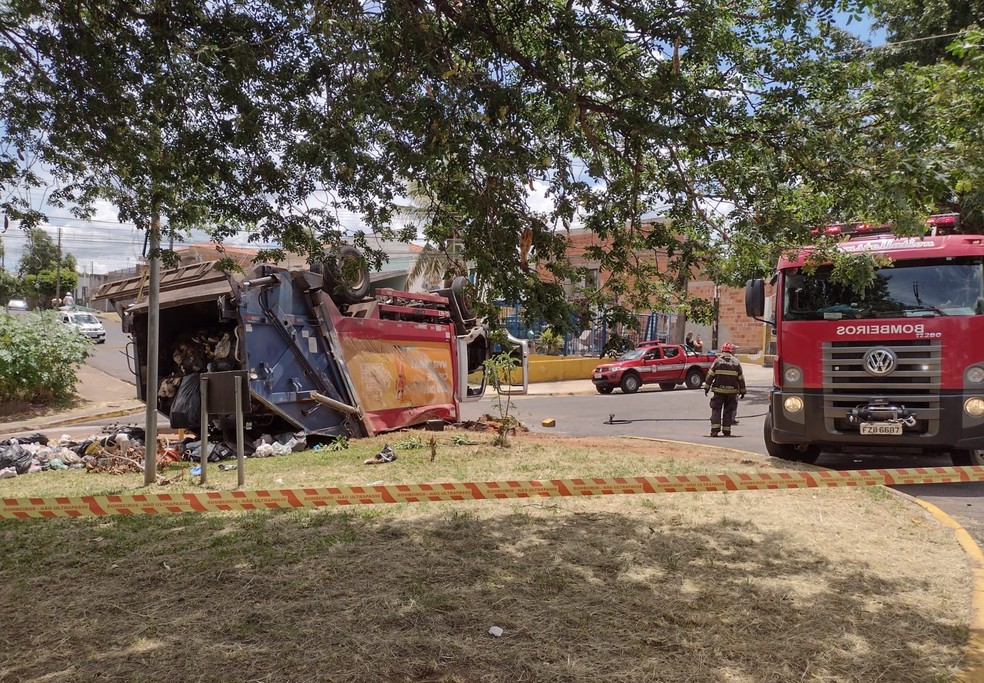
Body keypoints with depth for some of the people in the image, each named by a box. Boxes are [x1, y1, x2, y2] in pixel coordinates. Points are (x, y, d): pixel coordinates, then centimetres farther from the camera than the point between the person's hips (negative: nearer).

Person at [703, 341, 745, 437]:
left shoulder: (717, 360, -2)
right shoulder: (736, 362, 3)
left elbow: (710, 375, -3)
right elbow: (741, 378, 6)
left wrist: (707, 387, 3)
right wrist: (742, 391, 14)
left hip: (719, 390, -1)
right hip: (732, 391, 1)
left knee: (716, 409, 3)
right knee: (728, 410, 10)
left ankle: (715, 429, -8)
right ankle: (726, 430, 10)